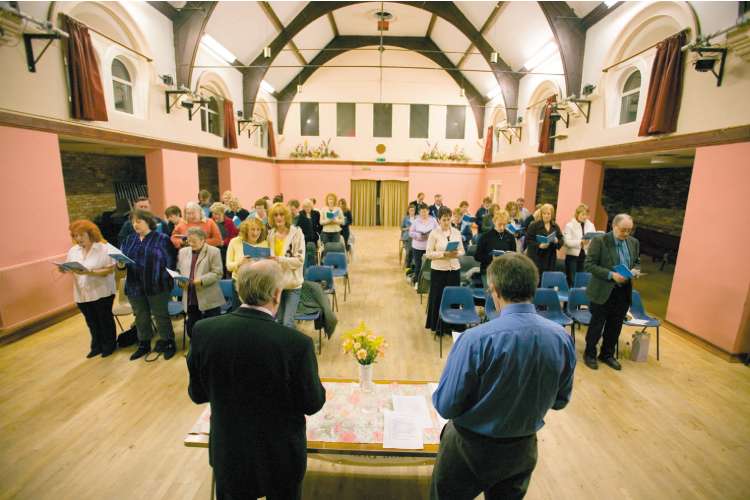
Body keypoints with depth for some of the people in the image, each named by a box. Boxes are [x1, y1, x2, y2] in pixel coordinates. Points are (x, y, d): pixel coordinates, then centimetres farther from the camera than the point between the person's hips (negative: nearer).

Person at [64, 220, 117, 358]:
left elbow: (110, 270, -18)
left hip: (101, 292, -5)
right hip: (82, 294, 6)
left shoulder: (104, 248, -12)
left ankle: (109, 345, 25)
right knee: (91, 321, 17)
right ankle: (97, 346, 32)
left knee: (105, 319, 9)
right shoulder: (73, 251, 7)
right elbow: (69, 268, 10)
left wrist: (90, 272, -28)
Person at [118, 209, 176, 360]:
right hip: (135, 286, 5)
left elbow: (170, 262, -7)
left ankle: (168, 344, 19)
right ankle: (143, 345, 31)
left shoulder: (162, 238, -5)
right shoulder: (129, 240, 10)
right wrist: (120, 264, -12)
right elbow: (122, 258, 12)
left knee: (161, 316, 5)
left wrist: (167, 281, -14)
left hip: (156, 286, -5)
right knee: (141, 317, 15)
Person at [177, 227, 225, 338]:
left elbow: (217, 273, -10)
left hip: (209, 300, -5)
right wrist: (180, 281, -3)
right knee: (191, 329, 13)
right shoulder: (183, 252, 14)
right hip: (190, 299, 5)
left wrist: (201, 280, -21)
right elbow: (178, 271, 17)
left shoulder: (214, 252, -4)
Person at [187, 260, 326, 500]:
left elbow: (197, 394, -3)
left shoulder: (203, 331, -18)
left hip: (227, 453, 3)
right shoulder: (296, 343, -29)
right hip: (281, 456, -2)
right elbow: (312, 404, -14)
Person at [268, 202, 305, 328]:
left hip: (292, 283, -4)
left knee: (288, 323, -7)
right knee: (279, 320, 16)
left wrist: (280, 259, -22)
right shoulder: (270, 234, 6)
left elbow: (300, 259, -13)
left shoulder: (296, 233, -8)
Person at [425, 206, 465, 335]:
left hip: (454, 269, 3)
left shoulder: (456, 232, 4)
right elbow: (428, 254, -10)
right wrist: (444, 254, -22)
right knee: (438, 297, 6)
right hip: (439, 270, -3)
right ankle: (437, 326, 22)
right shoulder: (434, 233, -7)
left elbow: (462, 251, 8)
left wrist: (456, 253, -14)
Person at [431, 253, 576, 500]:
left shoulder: (475, 339, -30)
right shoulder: (562, 338, -14)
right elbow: (560, 401, 1)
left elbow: (445, 407, -21)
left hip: (470, 450, -3)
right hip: (524, 451, 4)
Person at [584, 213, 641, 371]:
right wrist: (611, 275, -23)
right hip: (603, 292, -5)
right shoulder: (600, 241, -13)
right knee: (597, 325, 7)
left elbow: (637, 262, 19)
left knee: (615, 327, 15)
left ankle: (607, 354, 33)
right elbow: (589, 265, -15)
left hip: (624, 292, 5)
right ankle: (590, 354, 24)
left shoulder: (634, 242, 6)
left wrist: (634, 270, -4)